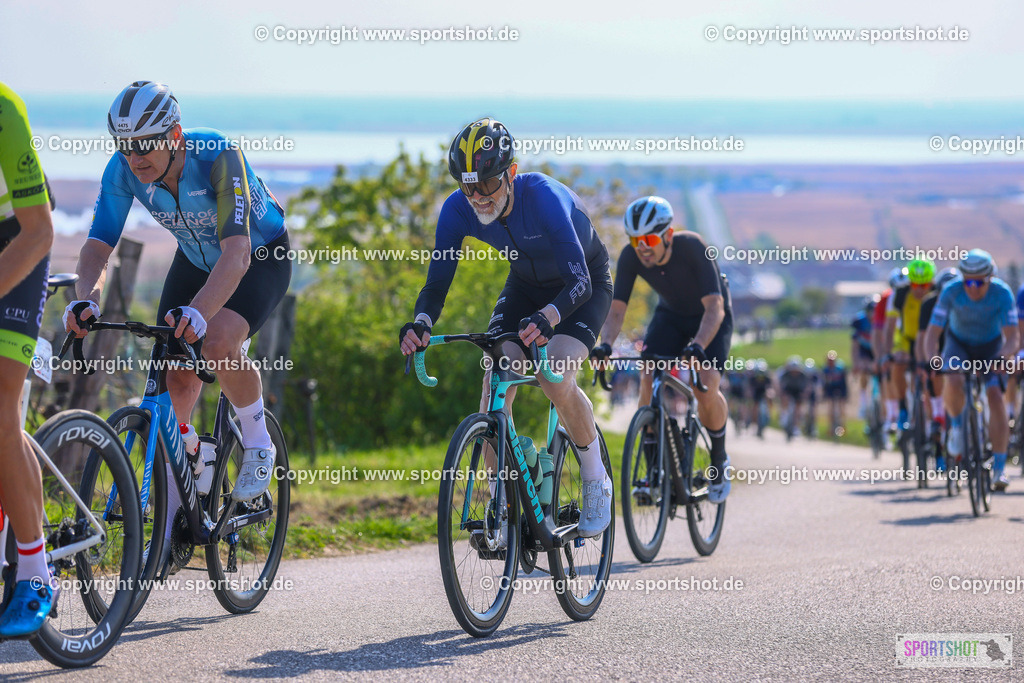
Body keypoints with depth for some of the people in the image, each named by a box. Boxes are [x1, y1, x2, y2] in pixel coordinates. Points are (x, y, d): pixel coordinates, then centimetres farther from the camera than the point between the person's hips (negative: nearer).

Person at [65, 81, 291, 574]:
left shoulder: (219, 158, -37)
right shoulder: (122, 171, -23)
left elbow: (236, 253, -46)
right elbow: (98, 246, -25)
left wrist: (197, 312, -62)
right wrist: (86, 299, -47)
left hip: (262, 257, -5)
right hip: (195, 258, 5)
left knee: (218, 344, -33)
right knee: (177, 378, -7)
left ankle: (258, 445, -5)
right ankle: (170, 528, 3)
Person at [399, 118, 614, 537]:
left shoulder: (544, 197, -37)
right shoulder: (457, 210, -23)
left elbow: (578, 280, -42)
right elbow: (437, 282, -22)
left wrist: (547, 318, -62)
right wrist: (420, 324, -45)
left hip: (583, 285, -5)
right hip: (526, 284, 5)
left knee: (555, 380, -26)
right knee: (495, 380, -16)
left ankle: (597, 482, -3)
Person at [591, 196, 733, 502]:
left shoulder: (692, 247, -36)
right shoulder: (631, 257, -24)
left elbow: (714, 307, -40)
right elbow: (616, 309, -23)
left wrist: (698, 346, -57)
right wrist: (606, 344, -43)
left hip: (711, 317, -4)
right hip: (670, 315, 4)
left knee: (706, 387, -24)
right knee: (647, 380, -20)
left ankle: (719, 460, 2)